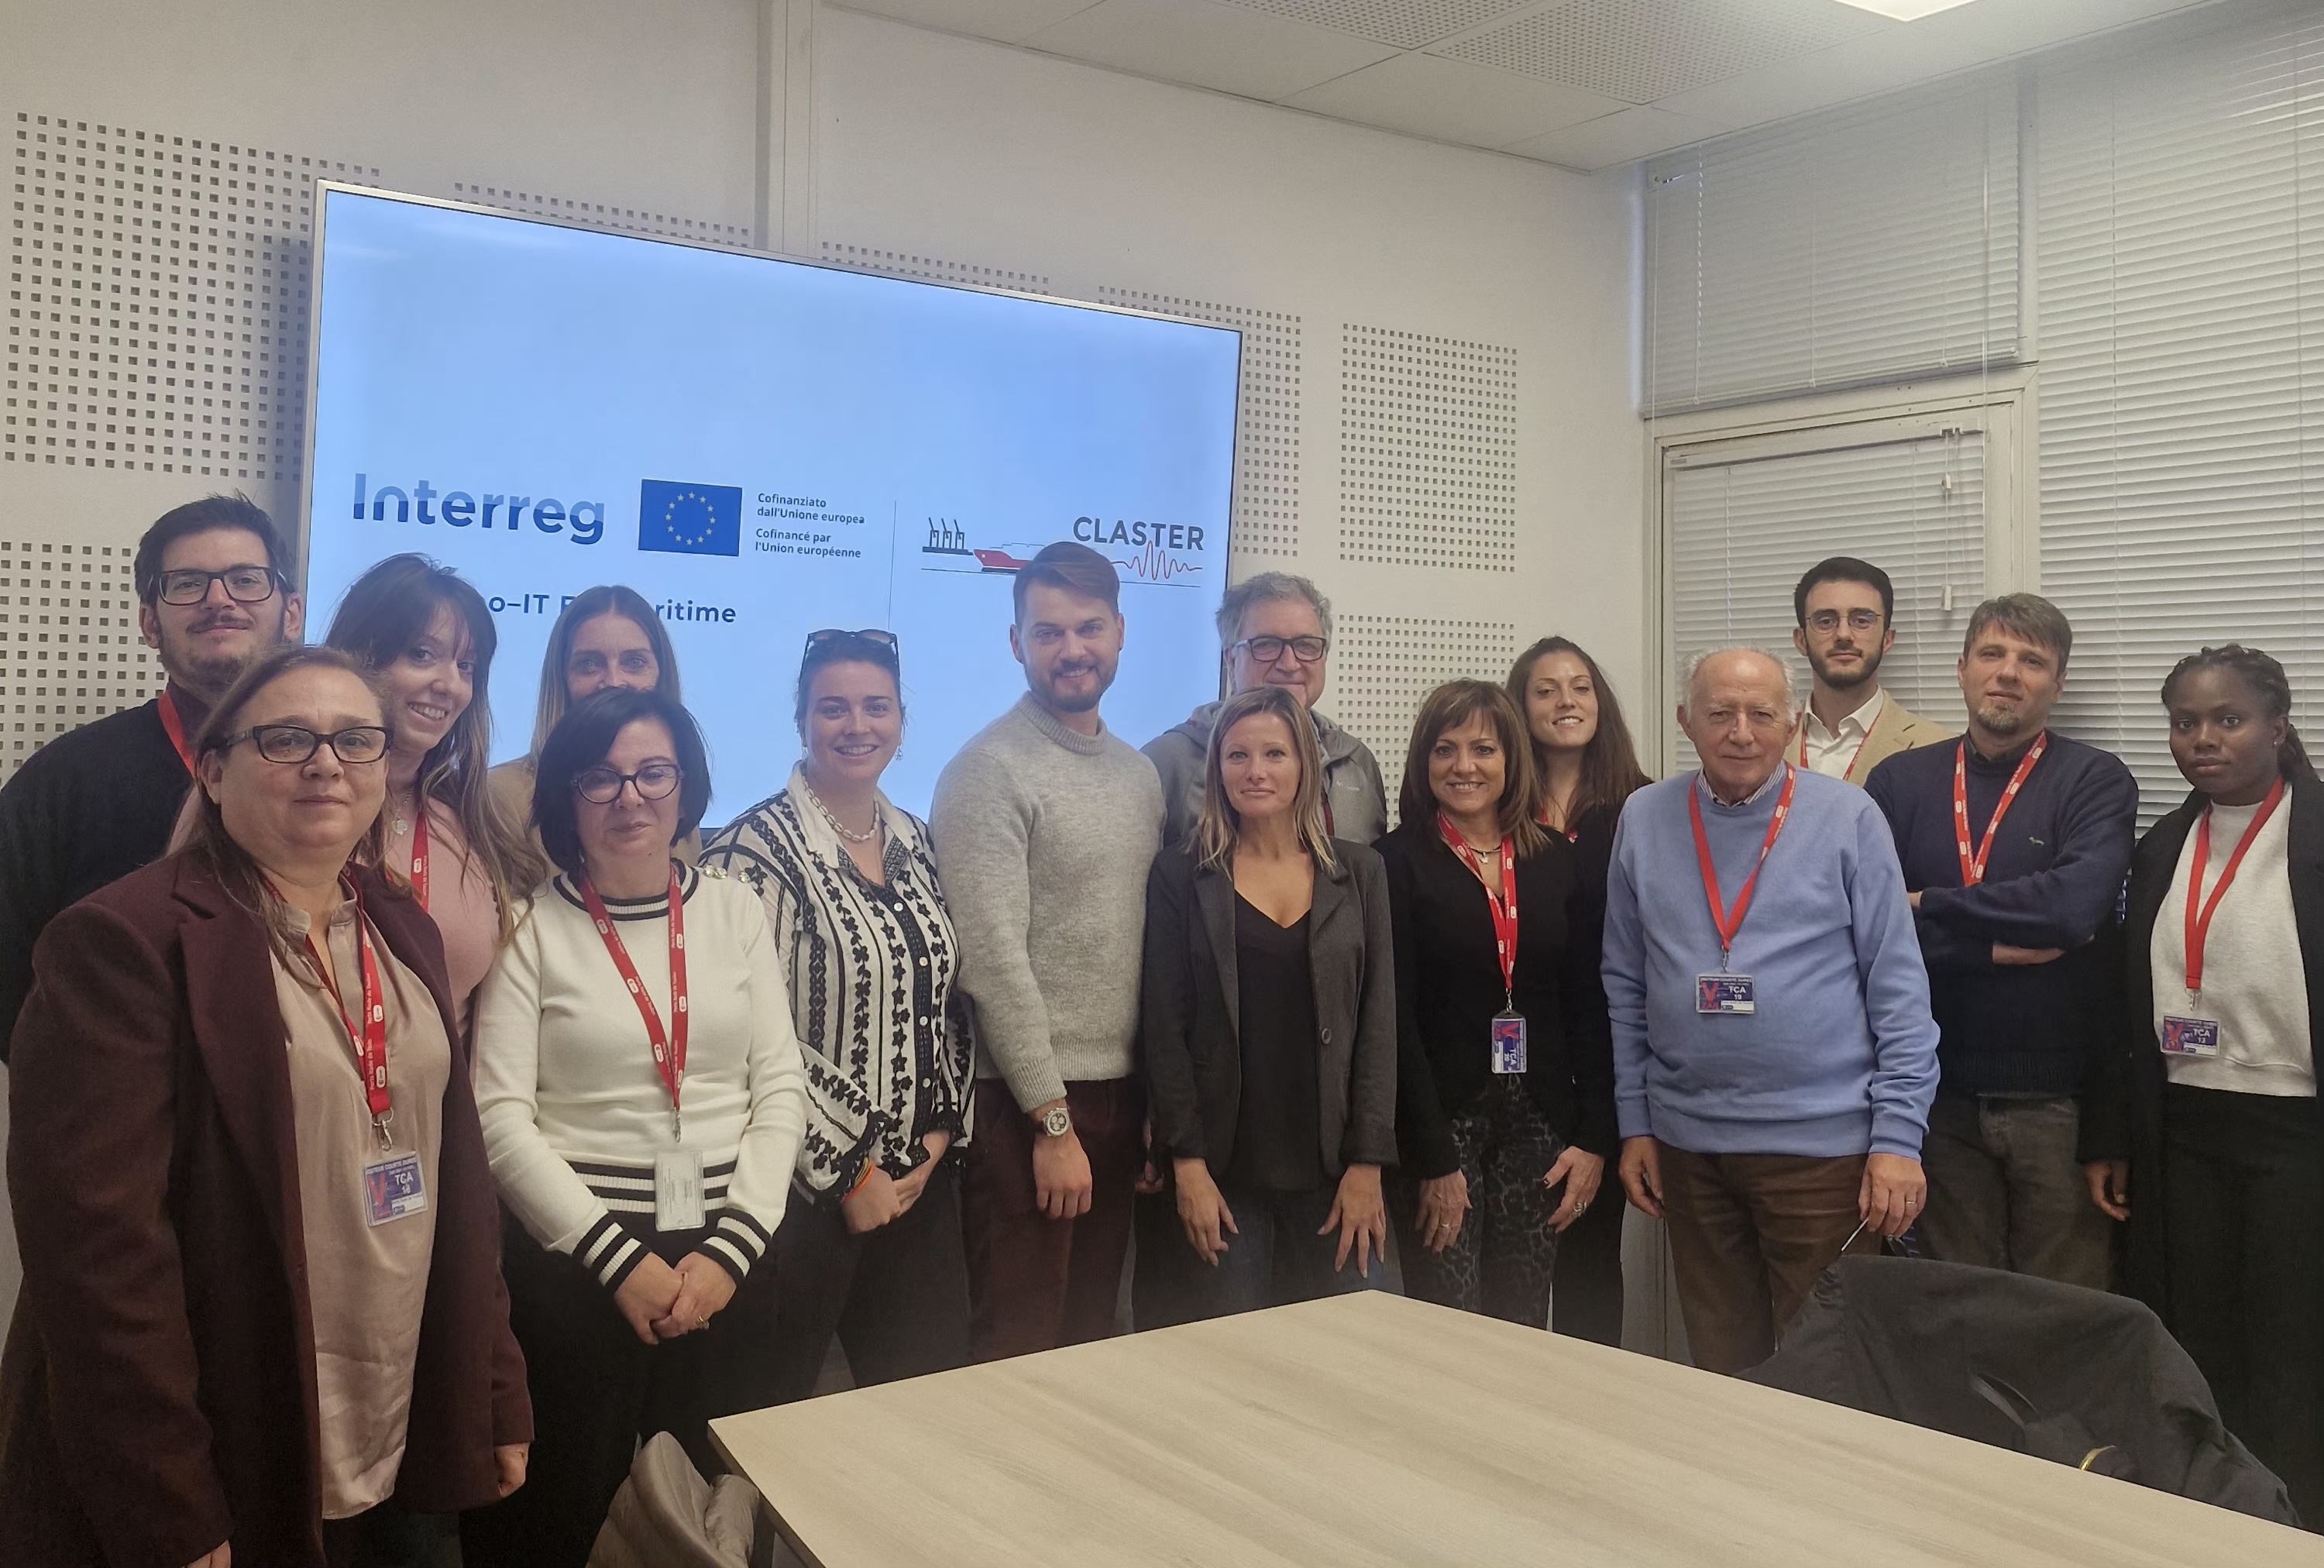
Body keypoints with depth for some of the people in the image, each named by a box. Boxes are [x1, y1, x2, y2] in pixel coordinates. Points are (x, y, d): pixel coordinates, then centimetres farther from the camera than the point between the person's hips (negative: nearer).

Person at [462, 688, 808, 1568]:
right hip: (573, 1263, -3)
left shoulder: (734, 911, 5)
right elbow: (501, 1118, -9)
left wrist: (732, 1246, -7)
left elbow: (781, 1089, 3)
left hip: (728, 1260, 3)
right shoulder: (532, 927, -3)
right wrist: (620, 1259, -13)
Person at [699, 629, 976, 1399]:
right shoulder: (758, 846, -11)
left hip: (922, 1182, 6)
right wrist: (848, 1173, -12)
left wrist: (938, 1136, 1)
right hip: (808, 1191, -6)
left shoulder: (913, 840, 10)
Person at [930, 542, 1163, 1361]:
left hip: (1120, 1095, 7)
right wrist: (1053, 1121, -16)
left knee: (1091, 1341, 16)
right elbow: (994, 961, -16)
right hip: (1026, 1103, -7)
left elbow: (1155, 943, 13)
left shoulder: (1139, 773, 11)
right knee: (1018, 1354, 2)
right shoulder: (990, 770, -11)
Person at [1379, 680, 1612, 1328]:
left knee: (1524, 1330, 8)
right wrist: (1433, 1158, -14)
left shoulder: (1557, 860, 8)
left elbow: (1589, 1007, 7)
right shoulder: (1398, 861, -5)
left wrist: (1595, 1137, -1)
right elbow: (1395, 1019, -10)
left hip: (1539, 1125, 4)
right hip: (1442, 1122, -3)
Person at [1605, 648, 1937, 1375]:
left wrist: (1898, 1138, -9)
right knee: (1719, 1370, 15)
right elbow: (1625, 986, 9)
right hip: (1687, 1144, 3)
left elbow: (1898, 985, -4)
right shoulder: (1644, 820, 4)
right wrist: (1634, 1123, 7)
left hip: (1824, 1144, -3)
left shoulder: (1848, 818, -5)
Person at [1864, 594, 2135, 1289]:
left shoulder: (2096, 781, -2)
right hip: (1943, 1097, 2)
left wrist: (1929, 906, -12)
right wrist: (1994, 946, -15)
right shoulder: (1899, 782, 4)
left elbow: (2076, 904, -21)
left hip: (2059, 1100, -2)